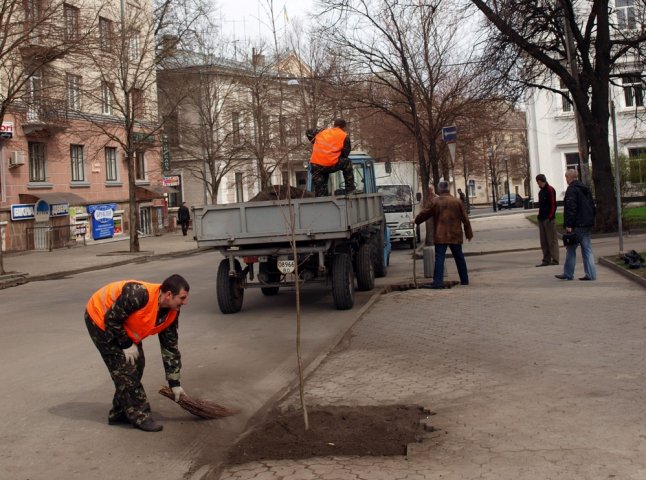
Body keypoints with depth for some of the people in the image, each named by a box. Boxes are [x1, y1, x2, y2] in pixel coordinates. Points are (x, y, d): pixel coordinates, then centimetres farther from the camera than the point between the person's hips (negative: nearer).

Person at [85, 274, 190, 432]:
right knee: (124, 367, -10)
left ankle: (119, 413, 19)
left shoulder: (172, 313, -13)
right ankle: (139, 416, -1)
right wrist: (126, 345, -20)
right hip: (100, 318, -8)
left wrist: (174, 383, -1)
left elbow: (170, 347, -3)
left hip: (123, 325, 8)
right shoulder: (139, 294, -38)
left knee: (137, 364, 6)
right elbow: (111, 319, -30)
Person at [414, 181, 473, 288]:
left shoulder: (435, 202, -3)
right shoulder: (457, 201, 4)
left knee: (439, 258, -5)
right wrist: (469, 233, 14)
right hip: (455, 235, 3)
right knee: (459, 258, 15)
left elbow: (424, 214, 5)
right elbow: (465, 219, 7)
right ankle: (464, 280, 23)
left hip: (440, 236, -3)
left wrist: (416, 221, 24)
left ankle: (438, 281, -15)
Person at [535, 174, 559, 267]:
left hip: (548, 219, -9)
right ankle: (546, 260, 14)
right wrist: (540, 215, 11)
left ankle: (555, 260, 0)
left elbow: (553, 204, -14)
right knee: (544, 241, 10)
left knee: (552, 240, -4)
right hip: (542, 219, 9)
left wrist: (550, 217, -18)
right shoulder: (541, 191, 18)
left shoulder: (550, 190, -8)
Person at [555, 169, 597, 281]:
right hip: (587, 224, 8)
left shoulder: (571, 190, -12)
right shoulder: (586, 189, 16)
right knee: (587, 249, 8)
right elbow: (593, 207, 22)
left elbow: (570, 209, -19)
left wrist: (568, 225, -18)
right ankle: (591, 274, 6)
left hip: (577, 225, -8)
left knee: (571, 249, 1)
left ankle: (568, 274, 7)